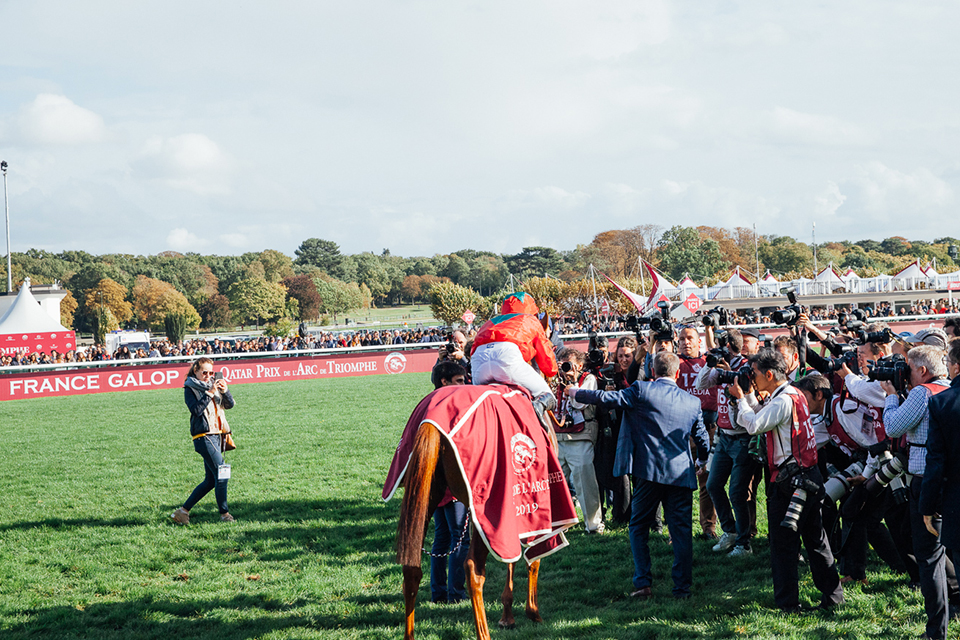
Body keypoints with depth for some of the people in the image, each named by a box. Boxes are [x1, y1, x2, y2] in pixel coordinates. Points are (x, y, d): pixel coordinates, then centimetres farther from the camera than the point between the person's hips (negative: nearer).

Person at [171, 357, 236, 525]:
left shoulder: (212, 385, 15)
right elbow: (196, 410, -17)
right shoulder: (190, 388, -3)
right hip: (204, 437, -8)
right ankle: (224, 513, 0)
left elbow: (230, 404, 11)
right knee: (221, 475, -11)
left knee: (210, 481, 8)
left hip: (216, 435, 8)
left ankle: (183, 511, 14)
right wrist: (210, 393, -19)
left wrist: (224, 391, -6)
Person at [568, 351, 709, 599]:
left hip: (650, 471, -2)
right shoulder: (692, 402, 9)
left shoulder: (642, 391, -4)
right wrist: (702, 461, 39)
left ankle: (642, 583, 4)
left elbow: (605, 398, -5)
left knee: (639, 527, 11)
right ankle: (682, 588, 5)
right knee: (681, 531, 6)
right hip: (681, 474, 3)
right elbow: (702, 439, 19)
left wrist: (574, 392, 11)